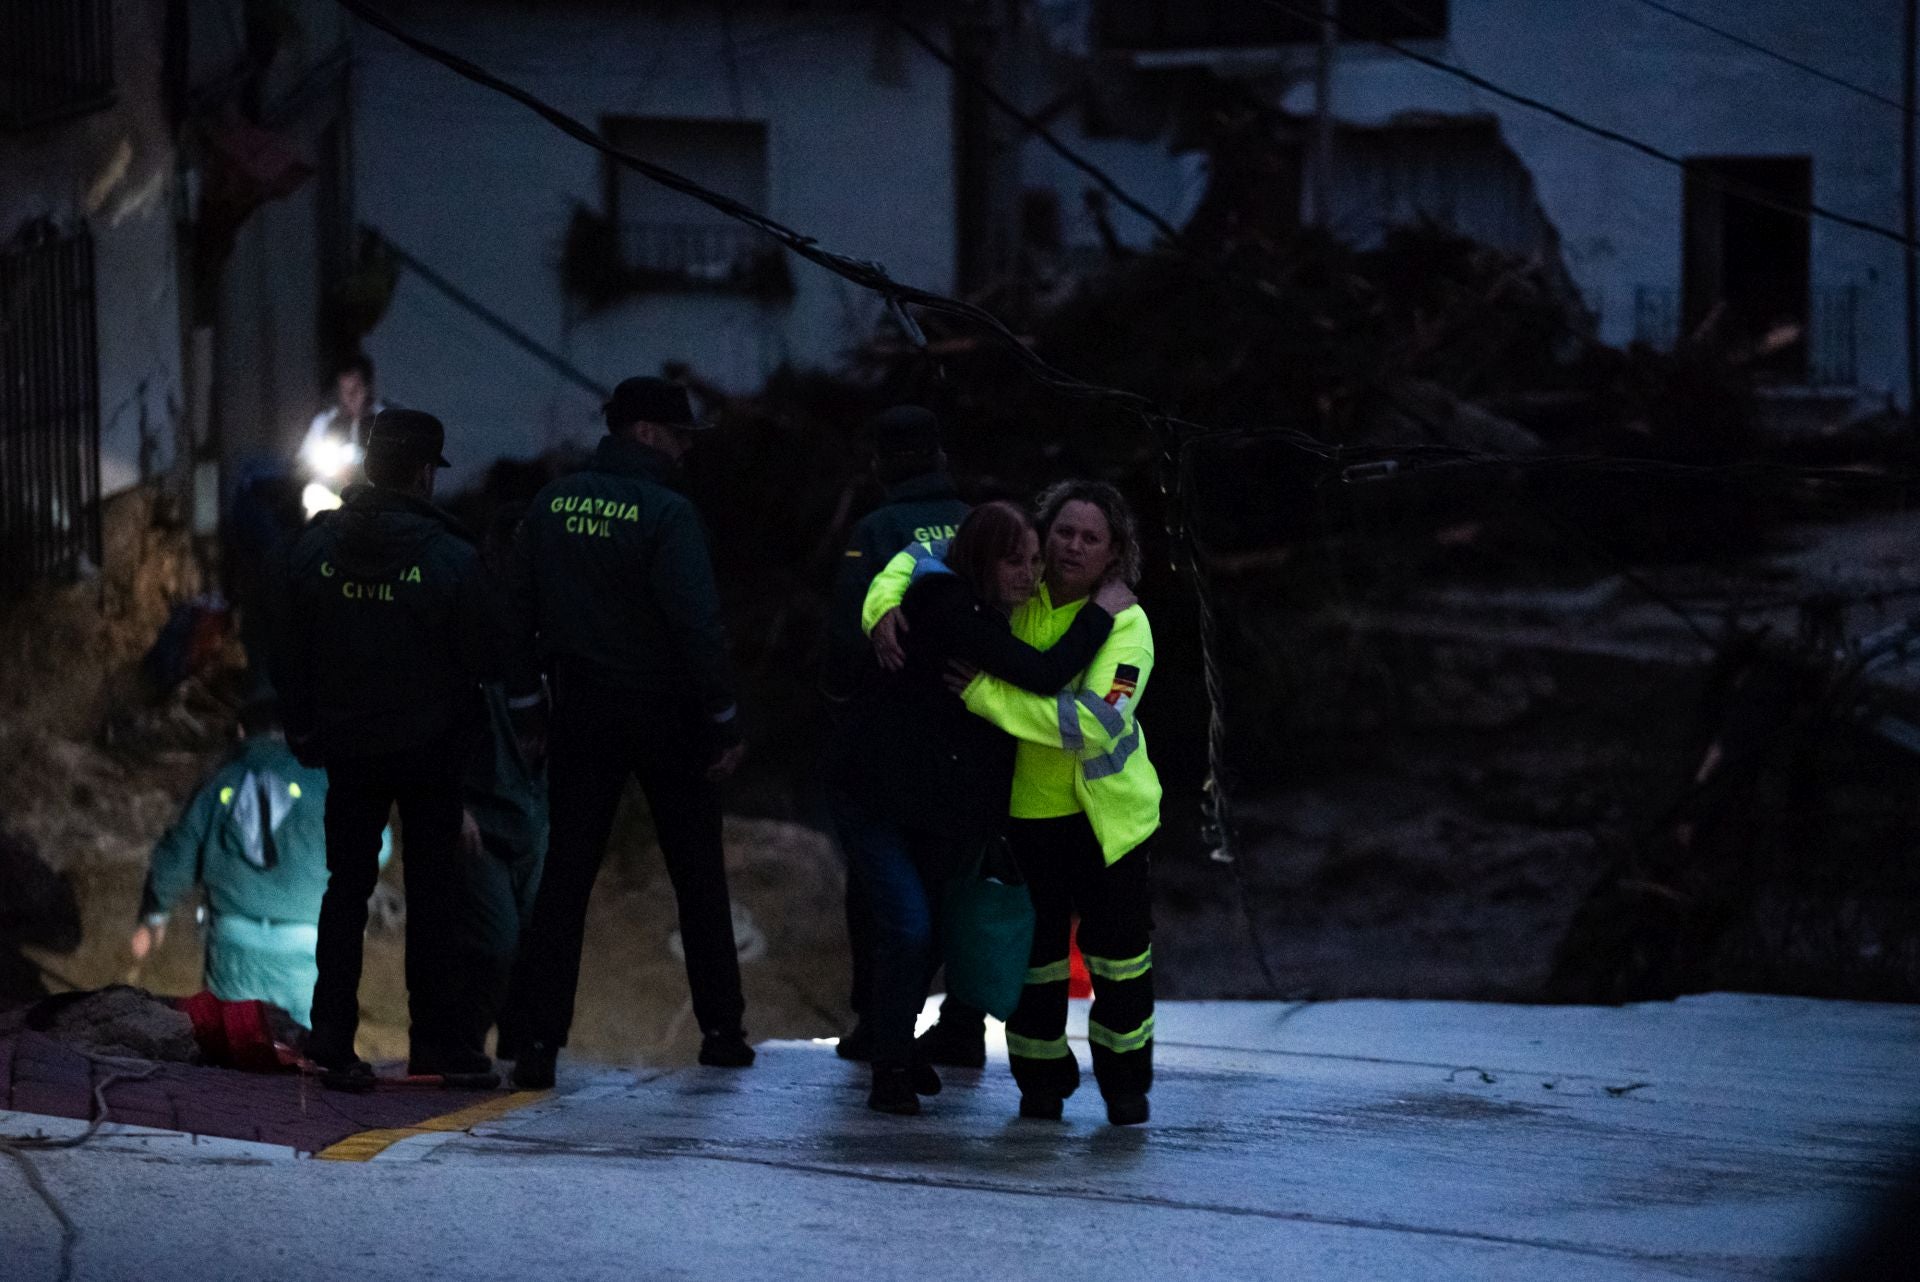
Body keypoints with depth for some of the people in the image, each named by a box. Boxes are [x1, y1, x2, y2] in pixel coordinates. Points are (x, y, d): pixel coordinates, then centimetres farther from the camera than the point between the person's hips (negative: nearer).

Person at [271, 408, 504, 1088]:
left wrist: (304, 728, 15)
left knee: (347, 887, 10)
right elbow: (487, 658, -9)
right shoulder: (448, 557, -15)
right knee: (436, 893, 6)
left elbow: (288, 655, 4)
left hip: (347, 747, 3)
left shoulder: (315, 548, -3)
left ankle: (332, 1035, 3)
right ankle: (440, 1039, 7)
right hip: (431, 751, -3)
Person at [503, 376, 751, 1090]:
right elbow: (698, 623, -18)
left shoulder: (552, 504, 2)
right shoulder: (665, 512, -15)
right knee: (698, 876, 11)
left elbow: (520, 610, 5)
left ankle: (537, 1039, -7)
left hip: (582, 711, 4)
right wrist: (726, 721, -11)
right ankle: (721, 1030, 17)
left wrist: (527, 706, 11)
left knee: (565, 874, 2)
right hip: (665, 712, -4)